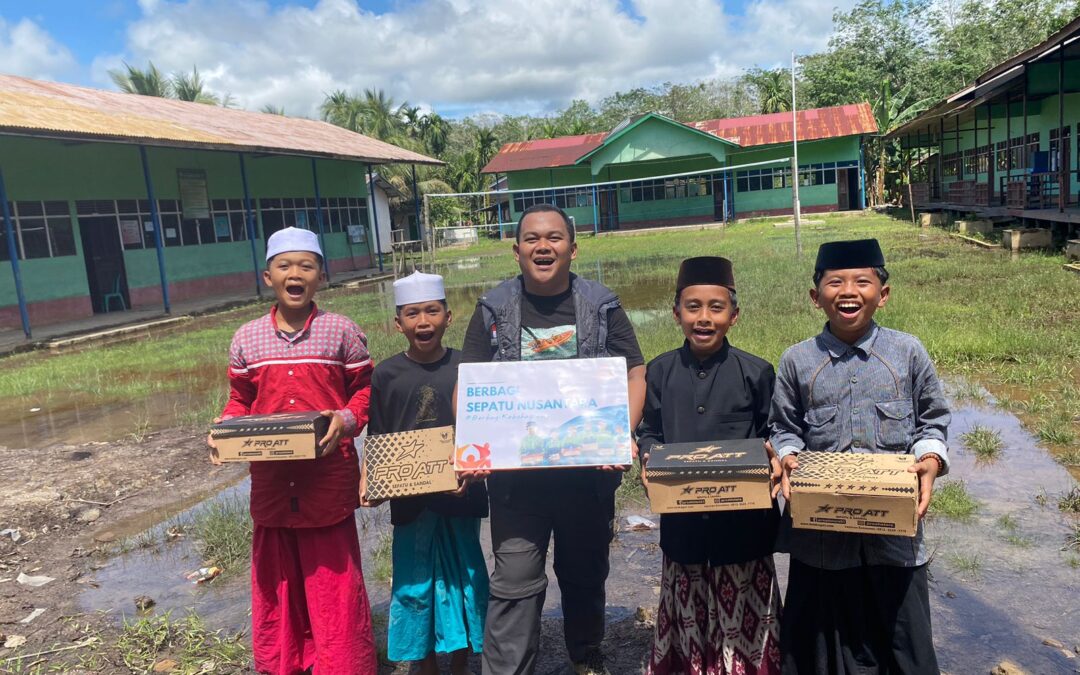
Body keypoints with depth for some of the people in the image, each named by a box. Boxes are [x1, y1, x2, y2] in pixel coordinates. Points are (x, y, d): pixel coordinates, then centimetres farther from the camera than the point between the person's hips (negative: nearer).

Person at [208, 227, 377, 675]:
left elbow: (366, 389, 1)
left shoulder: (342, 332, -5)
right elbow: (240, 400, 12)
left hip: (329, 482, -3)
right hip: (271, 483, 3)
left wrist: (347, 419, -17)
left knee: (334, 582, 7)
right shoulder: (246, 339, 3)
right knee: (277, 581, 16)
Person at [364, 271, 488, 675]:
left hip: (461, 494, 0)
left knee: (464, 577, 13)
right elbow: (377, 443, 2)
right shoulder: (386, 374, -3)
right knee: (414, 583, 11)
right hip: (410, 499, 0)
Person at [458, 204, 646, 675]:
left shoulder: (601, 306, 0)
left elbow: (635, 375, 0)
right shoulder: (494, 309, 1)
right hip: (515, 473, -1)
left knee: (585, 573, 18)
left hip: (589, 471, 1)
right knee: (515, 581, -3)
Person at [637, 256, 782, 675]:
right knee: (689, 614, 16)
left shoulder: (756, 372, -4)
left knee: (741, 616, 11)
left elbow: (772, 435, 3)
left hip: (744, 519, -1)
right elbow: (648, 431, 8)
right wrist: (649, 458, -11)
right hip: (683, 519, 2)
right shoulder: (660, 372, 1)